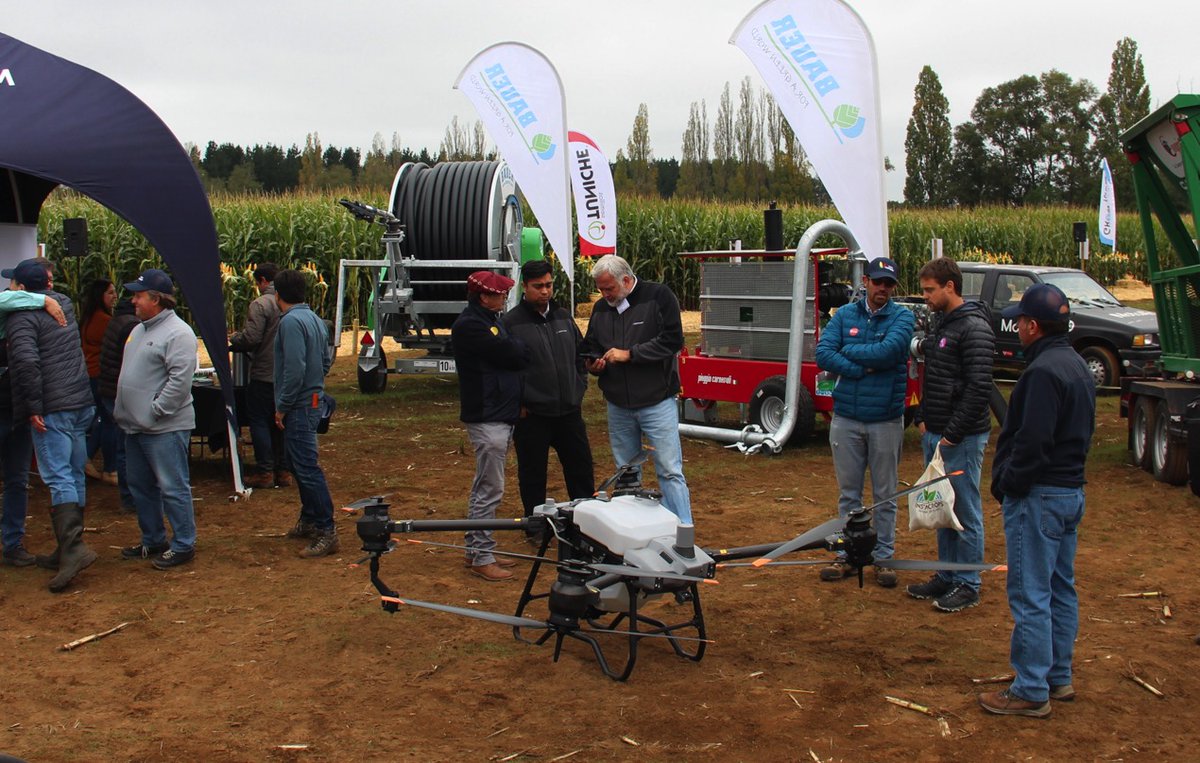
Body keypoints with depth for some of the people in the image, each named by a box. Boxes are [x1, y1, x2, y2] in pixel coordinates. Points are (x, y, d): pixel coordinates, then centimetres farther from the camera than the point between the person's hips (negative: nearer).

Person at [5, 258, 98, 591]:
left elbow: (26, 361, -22)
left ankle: (73, 548, -17)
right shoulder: (64, 303, 13)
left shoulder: (22, 316, -10)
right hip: (82, 402, 8)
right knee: (75, 476, 12)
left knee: (58, 477, -9)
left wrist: (34, 407, -17)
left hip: (53, 409, -8)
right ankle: (70, 545, 21)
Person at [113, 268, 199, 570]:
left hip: (165, 429, -10)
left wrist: (154, 411, -20)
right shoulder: (139, 330, 15)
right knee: (140, 486, 17)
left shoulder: (177, 333, -16)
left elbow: (180, 380, -23)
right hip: (135, 426, 10)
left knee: (172, 488, -2)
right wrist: (123, 410, 16)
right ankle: (153, 540, 30)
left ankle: (183, 545, 7)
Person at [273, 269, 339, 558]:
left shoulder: (291, 322, -17)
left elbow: (294, 369, -22)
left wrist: (282, 406, -15)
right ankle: (309, 520, 29)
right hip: (313, 401, 10)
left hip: (299, 406, -10)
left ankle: (326, 532, -9)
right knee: (301, 464, 19)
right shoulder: (315, 319, 13)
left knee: (306, 468, -9)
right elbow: (326, 361, 19)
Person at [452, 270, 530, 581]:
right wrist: (519, 347, 0)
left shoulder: (492, 320, 17)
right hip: (487, 418, -10)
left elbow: (516, 355, 16)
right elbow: (511, 355, -19)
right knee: (490, 489, -6)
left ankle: (475, 548, 25)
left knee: (485, 486, 16)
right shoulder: (469, 326, -16)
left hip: (502, 415, 10)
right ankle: (482, 557, 1)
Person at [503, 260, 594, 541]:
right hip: (532, 414, -5)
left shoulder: (563, 317, 10)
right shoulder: (512, 322, -8)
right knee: (533, 474, 7)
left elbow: (580, 355, 20)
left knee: (581, 467, 12)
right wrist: (519, 404, -11)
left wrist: (579, 389, 11)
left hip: (569, 411, 5)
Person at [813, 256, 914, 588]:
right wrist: (863, 369, -15)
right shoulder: (844, 315, 5)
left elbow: (888, 351, -19)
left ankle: (884, 557, 19)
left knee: (885, 495, 8)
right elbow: (822, 354, -7)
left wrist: (848, 351, -8)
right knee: (848, 494, 11)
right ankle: (848, 555, 21)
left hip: (886, 420, -2)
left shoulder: (902, 317, -1)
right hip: (846, 419, 2)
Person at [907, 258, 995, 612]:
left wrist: (952, 434, -18)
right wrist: (923, 419, 11)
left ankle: (967, 585, 10)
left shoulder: (974, 328, -15)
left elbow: (978, 388, -20)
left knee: (966, 512, 0)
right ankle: (947, 576, 26)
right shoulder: (940, 324, 14)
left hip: (962, 438, -9)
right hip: (934, 434, 9)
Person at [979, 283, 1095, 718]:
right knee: (1061, 589, 17)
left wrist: (1006, 486, -12)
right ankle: (1059, 678, 27)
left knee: (1030, 595, -3)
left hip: (1039, 497, -10)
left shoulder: (1043, 372, -20)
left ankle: (1031, 691, 3)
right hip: (1071, 491, 10)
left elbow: (1032, 442, -25)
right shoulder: (1078, 367, 13)